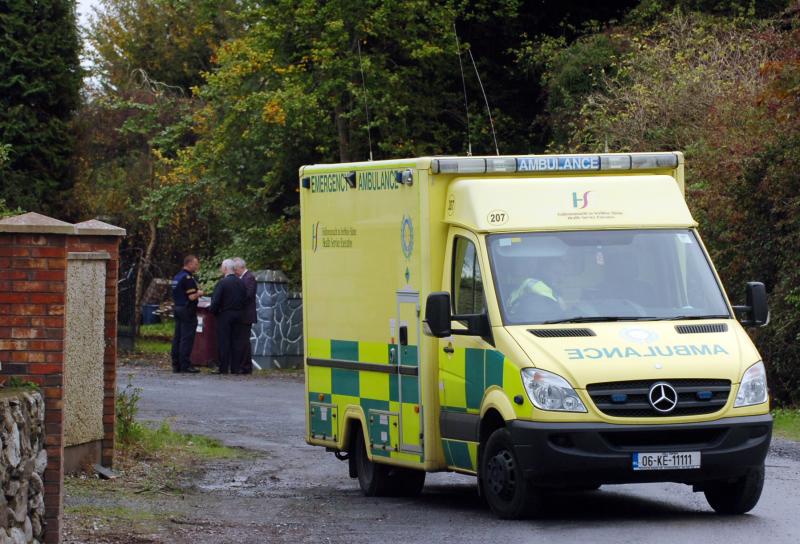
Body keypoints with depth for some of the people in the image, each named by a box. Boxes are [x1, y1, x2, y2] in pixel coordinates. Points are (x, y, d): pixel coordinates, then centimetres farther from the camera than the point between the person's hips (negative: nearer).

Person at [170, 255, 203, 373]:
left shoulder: (177, 277, 14)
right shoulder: (188, 278, -16)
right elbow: (192, 297, -22)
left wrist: (196, 293, 18)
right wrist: (199, 293, -1)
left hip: (177, 309, 9)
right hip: (187, 310, -9)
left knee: (177, 337, 10)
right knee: (187, 338, -7)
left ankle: (176, 365, 12)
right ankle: (185, 365, -8)